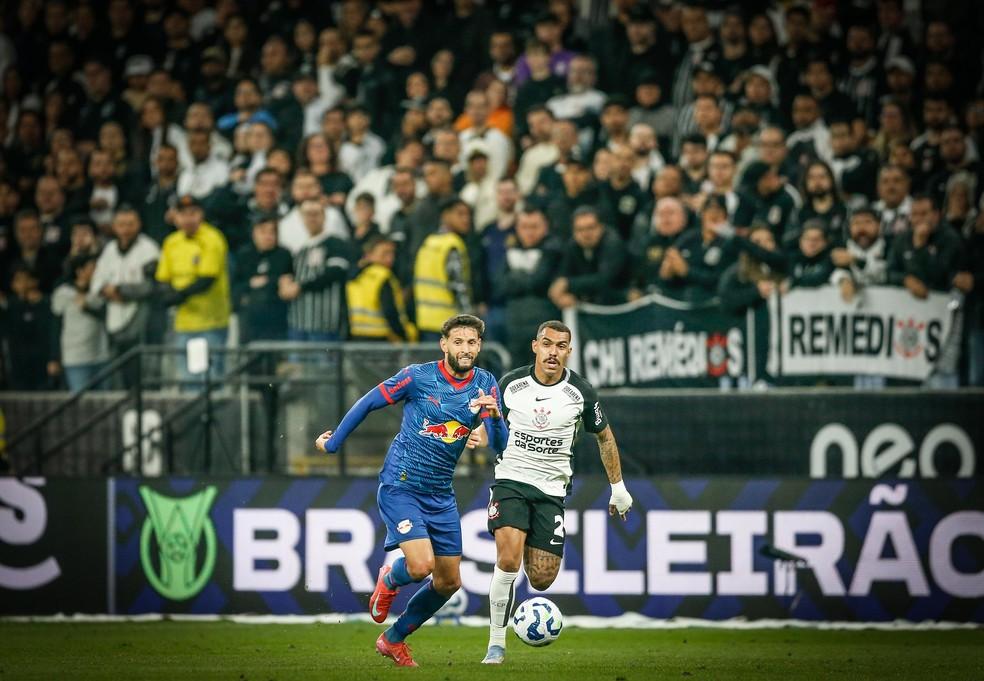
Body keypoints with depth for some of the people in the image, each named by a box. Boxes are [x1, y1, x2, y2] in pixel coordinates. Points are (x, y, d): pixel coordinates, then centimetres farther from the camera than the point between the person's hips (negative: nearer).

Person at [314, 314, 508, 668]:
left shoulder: (484, 385, 0)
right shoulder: (418, 377, -11)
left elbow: (500, 445, -7)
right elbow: (367, 403, 0)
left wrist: (495, 416, -28)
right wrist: (332, 443, 6)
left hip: (440, 495, 5)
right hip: (400, 488, -5)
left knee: (449, 582, 7)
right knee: (421, 565, -22)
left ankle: (393, 639, 27)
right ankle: (389, 580, 15)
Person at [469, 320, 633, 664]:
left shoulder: (581, 392, -3)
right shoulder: (511, 383, -3)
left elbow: (604, 436, 12)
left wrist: (618, 487, 15)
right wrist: (480, 436, -10)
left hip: (552, 489, 1)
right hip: (511, 479, -1)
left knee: (541, 580, -6)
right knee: (508, 561, -22)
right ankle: (497, 643, -11)